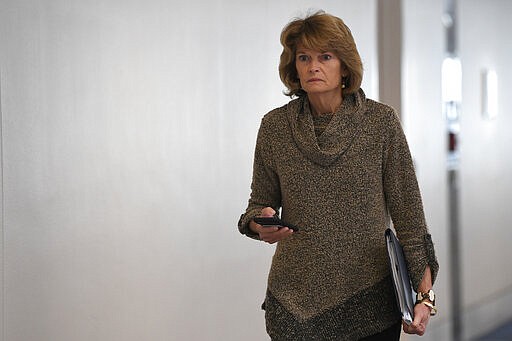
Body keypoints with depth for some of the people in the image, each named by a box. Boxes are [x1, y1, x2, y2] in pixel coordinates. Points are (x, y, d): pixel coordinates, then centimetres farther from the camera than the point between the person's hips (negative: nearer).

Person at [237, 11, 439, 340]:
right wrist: (262, 224, -12)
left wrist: (425, 292, -8)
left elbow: (407, 212, -3)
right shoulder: (275, 126, 1)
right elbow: (260, 203, 11)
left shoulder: (381, 121, -5)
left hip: (371, 299, -1)